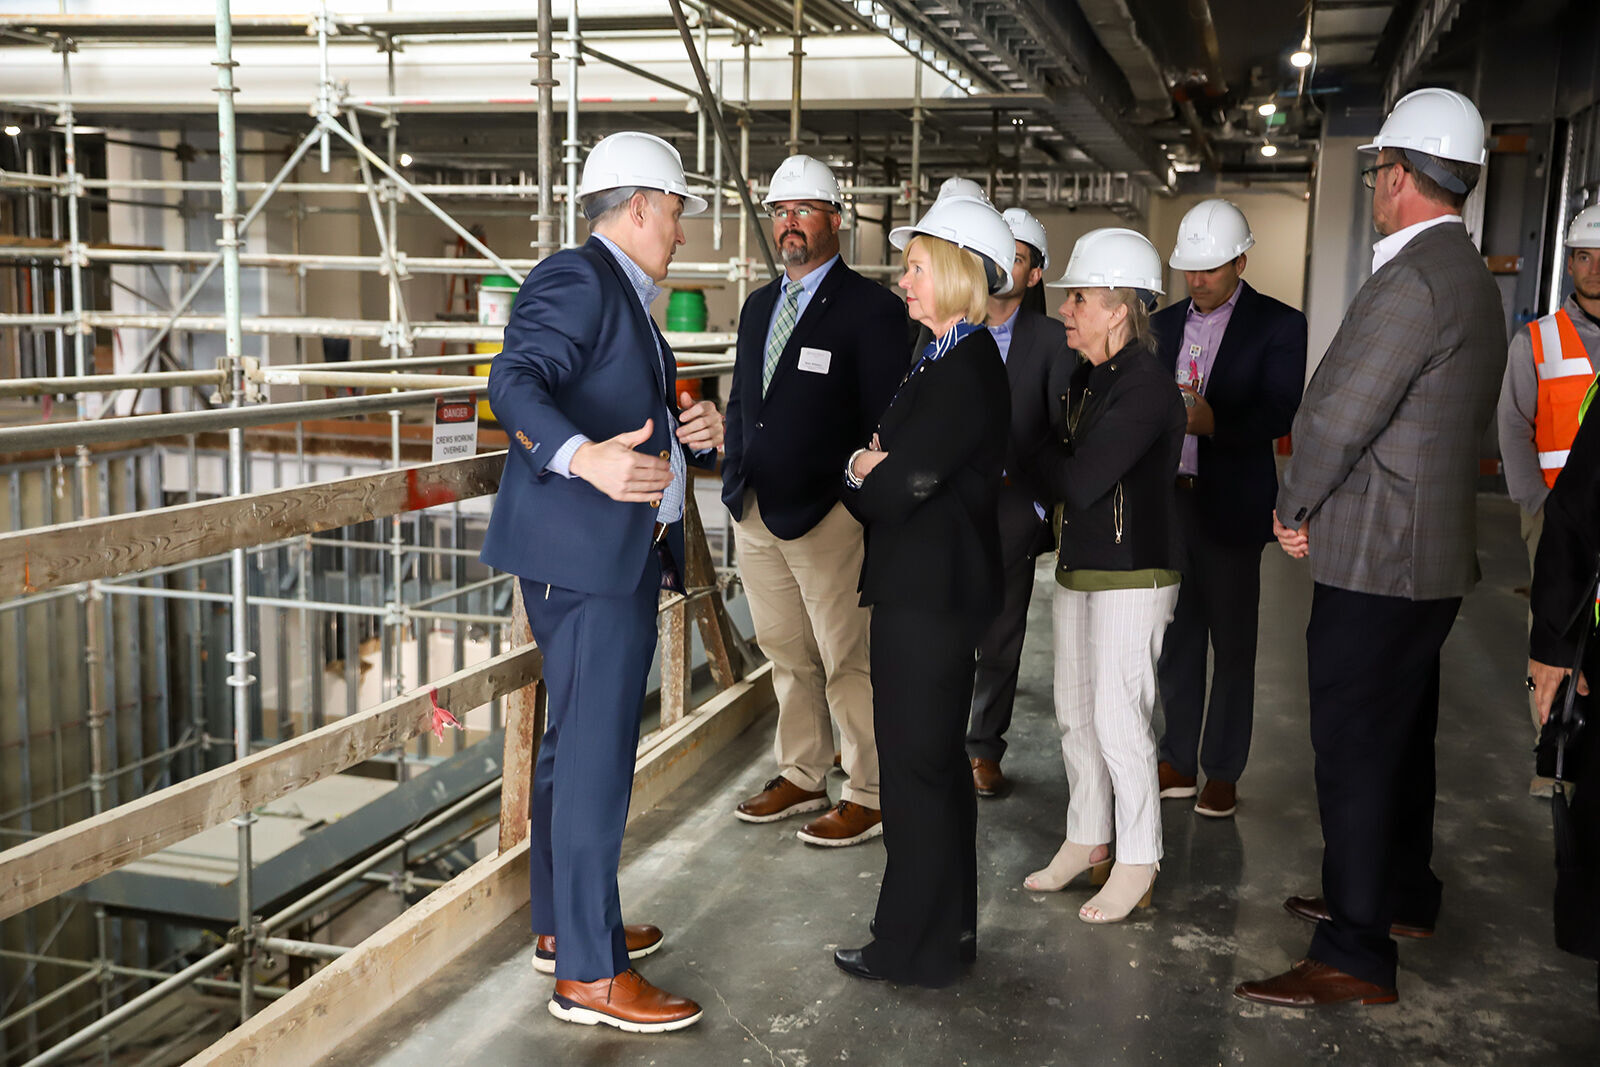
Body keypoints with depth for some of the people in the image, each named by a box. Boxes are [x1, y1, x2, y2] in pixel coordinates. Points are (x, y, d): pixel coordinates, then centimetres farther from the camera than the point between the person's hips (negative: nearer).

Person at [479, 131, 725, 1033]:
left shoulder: (628, 299, 21)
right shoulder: (576, 280, -11)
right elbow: (515, 386, -25)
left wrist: (697, 432, 4)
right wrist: (587, 458, -41)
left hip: (624, 554, 11)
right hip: (582, 553, -11)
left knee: (578, 745, 17)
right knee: (597, 755, -8)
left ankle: (563, 924, 30)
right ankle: (589, 973, 0)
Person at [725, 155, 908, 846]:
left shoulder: (871, 309, -7)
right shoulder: (758, 306, 16)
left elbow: (886, 422, -10)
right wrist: (735, 483, 14)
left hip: (827, 516, -7)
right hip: (756, 512, 7)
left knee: (847, 661, 0)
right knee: (787, 658, 16)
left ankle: (869, 797, 12)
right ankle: (801, 778, 30)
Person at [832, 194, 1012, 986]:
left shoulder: (967, 370, -17)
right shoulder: (947, 362, 15)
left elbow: (897, 488, -22)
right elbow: (887, 473, 15)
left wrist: (862, 474, -1)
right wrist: (867, 470, -6)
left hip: (932, 594, -10)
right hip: (921, 586, 10)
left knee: (917, 764, -1)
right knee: (935, 760, 17)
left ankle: (915, 944, 12)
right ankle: (947, 927, 31)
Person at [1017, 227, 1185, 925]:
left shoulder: (1146, 385, -18)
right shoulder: (1087, 377, 9)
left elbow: (1081, 482, -23)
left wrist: (1029, 446, -10)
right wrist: (1040, 453, -8)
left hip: (1131, 577, -9)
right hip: (1077, 567, 9)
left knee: (1118, 722, -2)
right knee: (1074, 714, 15)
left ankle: (1137, 862, 13)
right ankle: (1087, 839, 29)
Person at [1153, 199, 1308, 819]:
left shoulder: (1278, 325, -2)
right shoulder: (1165, 324, 13)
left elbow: (1279, 415, -12)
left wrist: (1214, 421, -27)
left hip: (1231, 506, -4)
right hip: (1167, 500, 4)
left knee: (1232, 644, 4)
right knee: (1175, 638, 10)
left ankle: (1222, 771, 15)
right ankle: (1178, 762, 22)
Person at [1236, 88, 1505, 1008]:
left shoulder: (1414, 281, -20)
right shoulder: (1471, 278, 12)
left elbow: (1338, 415, -21)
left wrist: (1297, 508, -4)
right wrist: (1321, 505, 11)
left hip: (1377, 560, -10)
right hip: (1428, 554, 10)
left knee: (1356, 753, -3)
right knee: (1400, 737, 21)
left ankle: (1355, 957, 5)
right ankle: (1402, 895, 37)